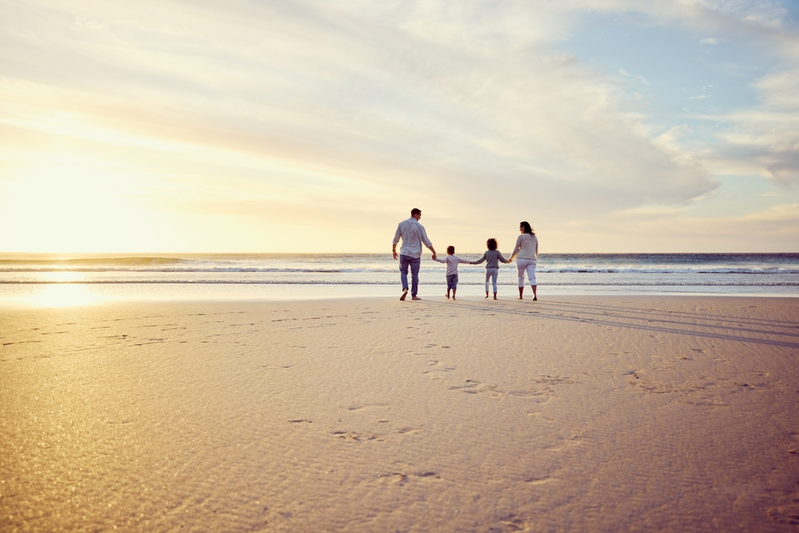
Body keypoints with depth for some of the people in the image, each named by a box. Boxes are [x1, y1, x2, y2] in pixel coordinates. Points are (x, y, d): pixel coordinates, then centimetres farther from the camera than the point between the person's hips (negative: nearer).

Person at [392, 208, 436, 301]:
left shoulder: (401, 224, 2)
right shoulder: (419, 226, -6)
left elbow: (396, 239, 7)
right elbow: (426, 241, -4)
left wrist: (394, 250, 20)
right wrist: (434, 252, 5)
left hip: (404, 253, 2)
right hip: (415, 254, -2)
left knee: (403, 272, 12)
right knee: (414, 275, 6)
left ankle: (405, 289, -13)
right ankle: (413, 295, 11)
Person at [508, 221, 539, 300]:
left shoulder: (521, 237, -5)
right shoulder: (535, 237, 12)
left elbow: (516, 249, -2)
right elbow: (536, 250, 20)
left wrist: (511, 258, 13)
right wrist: (536, 259, 36)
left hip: (522, 259, -4)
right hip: (532, 260, 4)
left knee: (521, 278, 9)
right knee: (532, 277, -5)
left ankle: (520, 296, 16)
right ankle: (535, 294, -24)